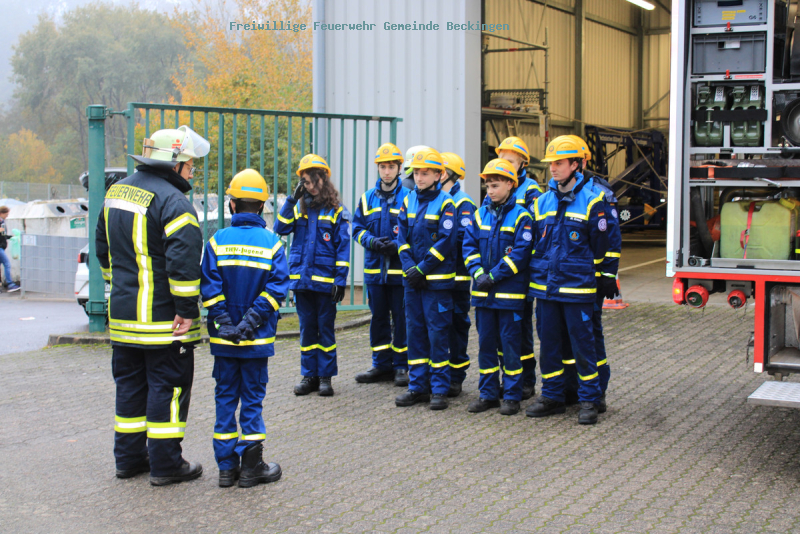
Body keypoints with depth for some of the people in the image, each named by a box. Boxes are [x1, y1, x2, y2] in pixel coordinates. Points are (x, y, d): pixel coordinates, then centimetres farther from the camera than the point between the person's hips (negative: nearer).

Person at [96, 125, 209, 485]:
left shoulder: (116, 192, 11)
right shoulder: (172, 201, -17)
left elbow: (103, 249, 20)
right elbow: (183, 260, -25)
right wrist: (187, 309, -20)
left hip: (122, 313, 8)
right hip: (161, 317, -8)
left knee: (130, 384, 17)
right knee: (168, 386, 2)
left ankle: (129, 457, 25)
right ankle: (165, 464, 7)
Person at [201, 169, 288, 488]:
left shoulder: (218, 241, -2)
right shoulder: (272, 243, -3)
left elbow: (210, 288, -8)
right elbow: (276, 288, -11)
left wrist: (225, 323, -8)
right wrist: (250, 321, -11)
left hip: (223, 340, 1)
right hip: (258, 341, -1)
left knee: (225, 397, 10)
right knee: (252, 397, 7)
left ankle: (227, 466, 13)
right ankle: (251, 467, 9)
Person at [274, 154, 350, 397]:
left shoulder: (336, 211, 0)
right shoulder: (299, 208, 10)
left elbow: (343, 247, -2)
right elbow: (281, 228, -5)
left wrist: (340, 281, -9)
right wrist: (292, 200, -9)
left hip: (325, 281, -3)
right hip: (301, 279, 3)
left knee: (325, 328, 5)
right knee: (307, 328, 9)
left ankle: (325, 376, 12)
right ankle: (309, 375, 16)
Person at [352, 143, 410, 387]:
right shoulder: (367, 198, 11)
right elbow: (357, 228, 11)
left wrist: (397, 245, -19)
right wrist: (372, 242, -8)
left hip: (400, 269, -4)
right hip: (374, 267, 4)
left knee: (401, 318, 1)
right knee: (378, 317, 11)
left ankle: (401, 365, 12)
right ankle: (381, 365, 20)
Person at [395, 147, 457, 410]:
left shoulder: (445, 203, -6)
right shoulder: (409, 200, 9)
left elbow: (446, 241, -14)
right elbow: (402, 238, 6)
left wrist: (422, 269, -16)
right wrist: (408, 266, -9)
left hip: (437, 280, -5)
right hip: (412, 279, 5)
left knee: (437, 334, -1)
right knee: (415, 332, 9)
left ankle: (439, 389, 6)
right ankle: (417, 387, 17)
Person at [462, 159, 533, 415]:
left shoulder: (521, 216, -6)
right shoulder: (481, 214, 10)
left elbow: (520, 253, -13)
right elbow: (469, 245, 6)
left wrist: (494, 276, -16)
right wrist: (478, 272, -10)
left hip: (509, 293, -5)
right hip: (483, 292, 5)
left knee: (510, 345, 1)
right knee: (486, 343, 10)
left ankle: (512, 396, 9)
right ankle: (488, 394, 19)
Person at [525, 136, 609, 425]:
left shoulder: (592, 201, -4)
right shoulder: (542, 201, 10)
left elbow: (599, 246, 1)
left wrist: (585, 273, 4)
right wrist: (537, 271, 14)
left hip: (577, 288, -5)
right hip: (544, 286, 5)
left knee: (582, 343, 0)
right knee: (548, 343, 10)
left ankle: (589, 400, 10)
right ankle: (552, 396, 22)